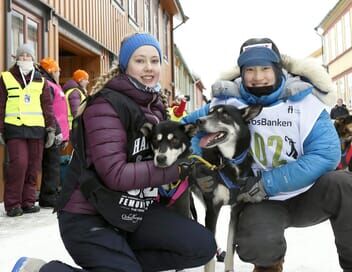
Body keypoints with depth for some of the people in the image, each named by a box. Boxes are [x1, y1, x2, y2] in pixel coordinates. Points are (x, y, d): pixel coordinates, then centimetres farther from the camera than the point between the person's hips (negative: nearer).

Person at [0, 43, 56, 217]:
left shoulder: (40, 81, 15)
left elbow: (47, 105, 12)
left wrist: (51, 128, 5)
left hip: (36, 129, 3)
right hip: (14, 129, -3)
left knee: (33, 166, 3)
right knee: (18, 163, -14)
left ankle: (28, 201, 14)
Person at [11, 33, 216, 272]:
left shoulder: (155, 105, 9)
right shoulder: (106, 105, -16)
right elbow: (115, 174, -25)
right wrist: (175, 168, -21)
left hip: (134, 209, 7)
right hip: (88, 216, -7)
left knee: (203, 245, -8)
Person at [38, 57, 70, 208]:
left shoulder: (53, 85, 23)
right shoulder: (47, 85, -9)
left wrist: (63, 133, 24)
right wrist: (56, 131, -21)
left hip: (57, 133, 10)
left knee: (53, 165, 14)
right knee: (52, 164, -7)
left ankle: (52, 194, 21)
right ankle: (49, 198, -2)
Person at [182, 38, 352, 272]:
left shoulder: (303, 101, -11)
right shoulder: (228, 102, -5)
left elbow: (326, 153, -20)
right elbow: (190, 125, 9)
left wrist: (269, 183, -25)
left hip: (306, 195, 0)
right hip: (263, 202, 0)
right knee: (256, 246, -32)